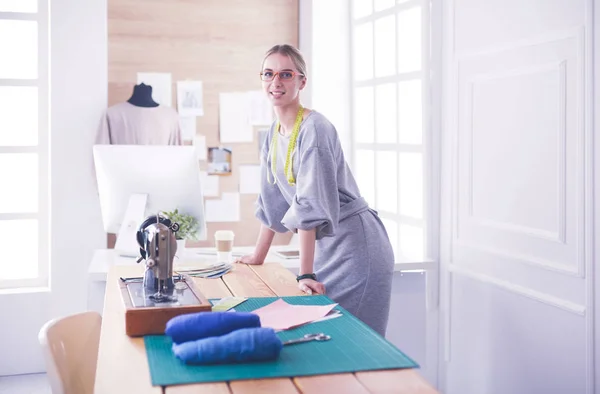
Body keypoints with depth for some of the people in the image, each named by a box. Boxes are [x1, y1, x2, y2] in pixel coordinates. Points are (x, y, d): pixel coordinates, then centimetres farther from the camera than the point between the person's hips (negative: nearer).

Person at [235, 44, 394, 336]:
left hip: (355, 247, -8)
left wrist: (305, 273, -28)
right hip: (325, 246, 8)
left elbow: (311, 203, -25)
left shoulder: (315, 129, -19)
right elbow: (272, 200, 15)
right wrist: (258, 256, 19)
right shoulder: (275, 132, 7)